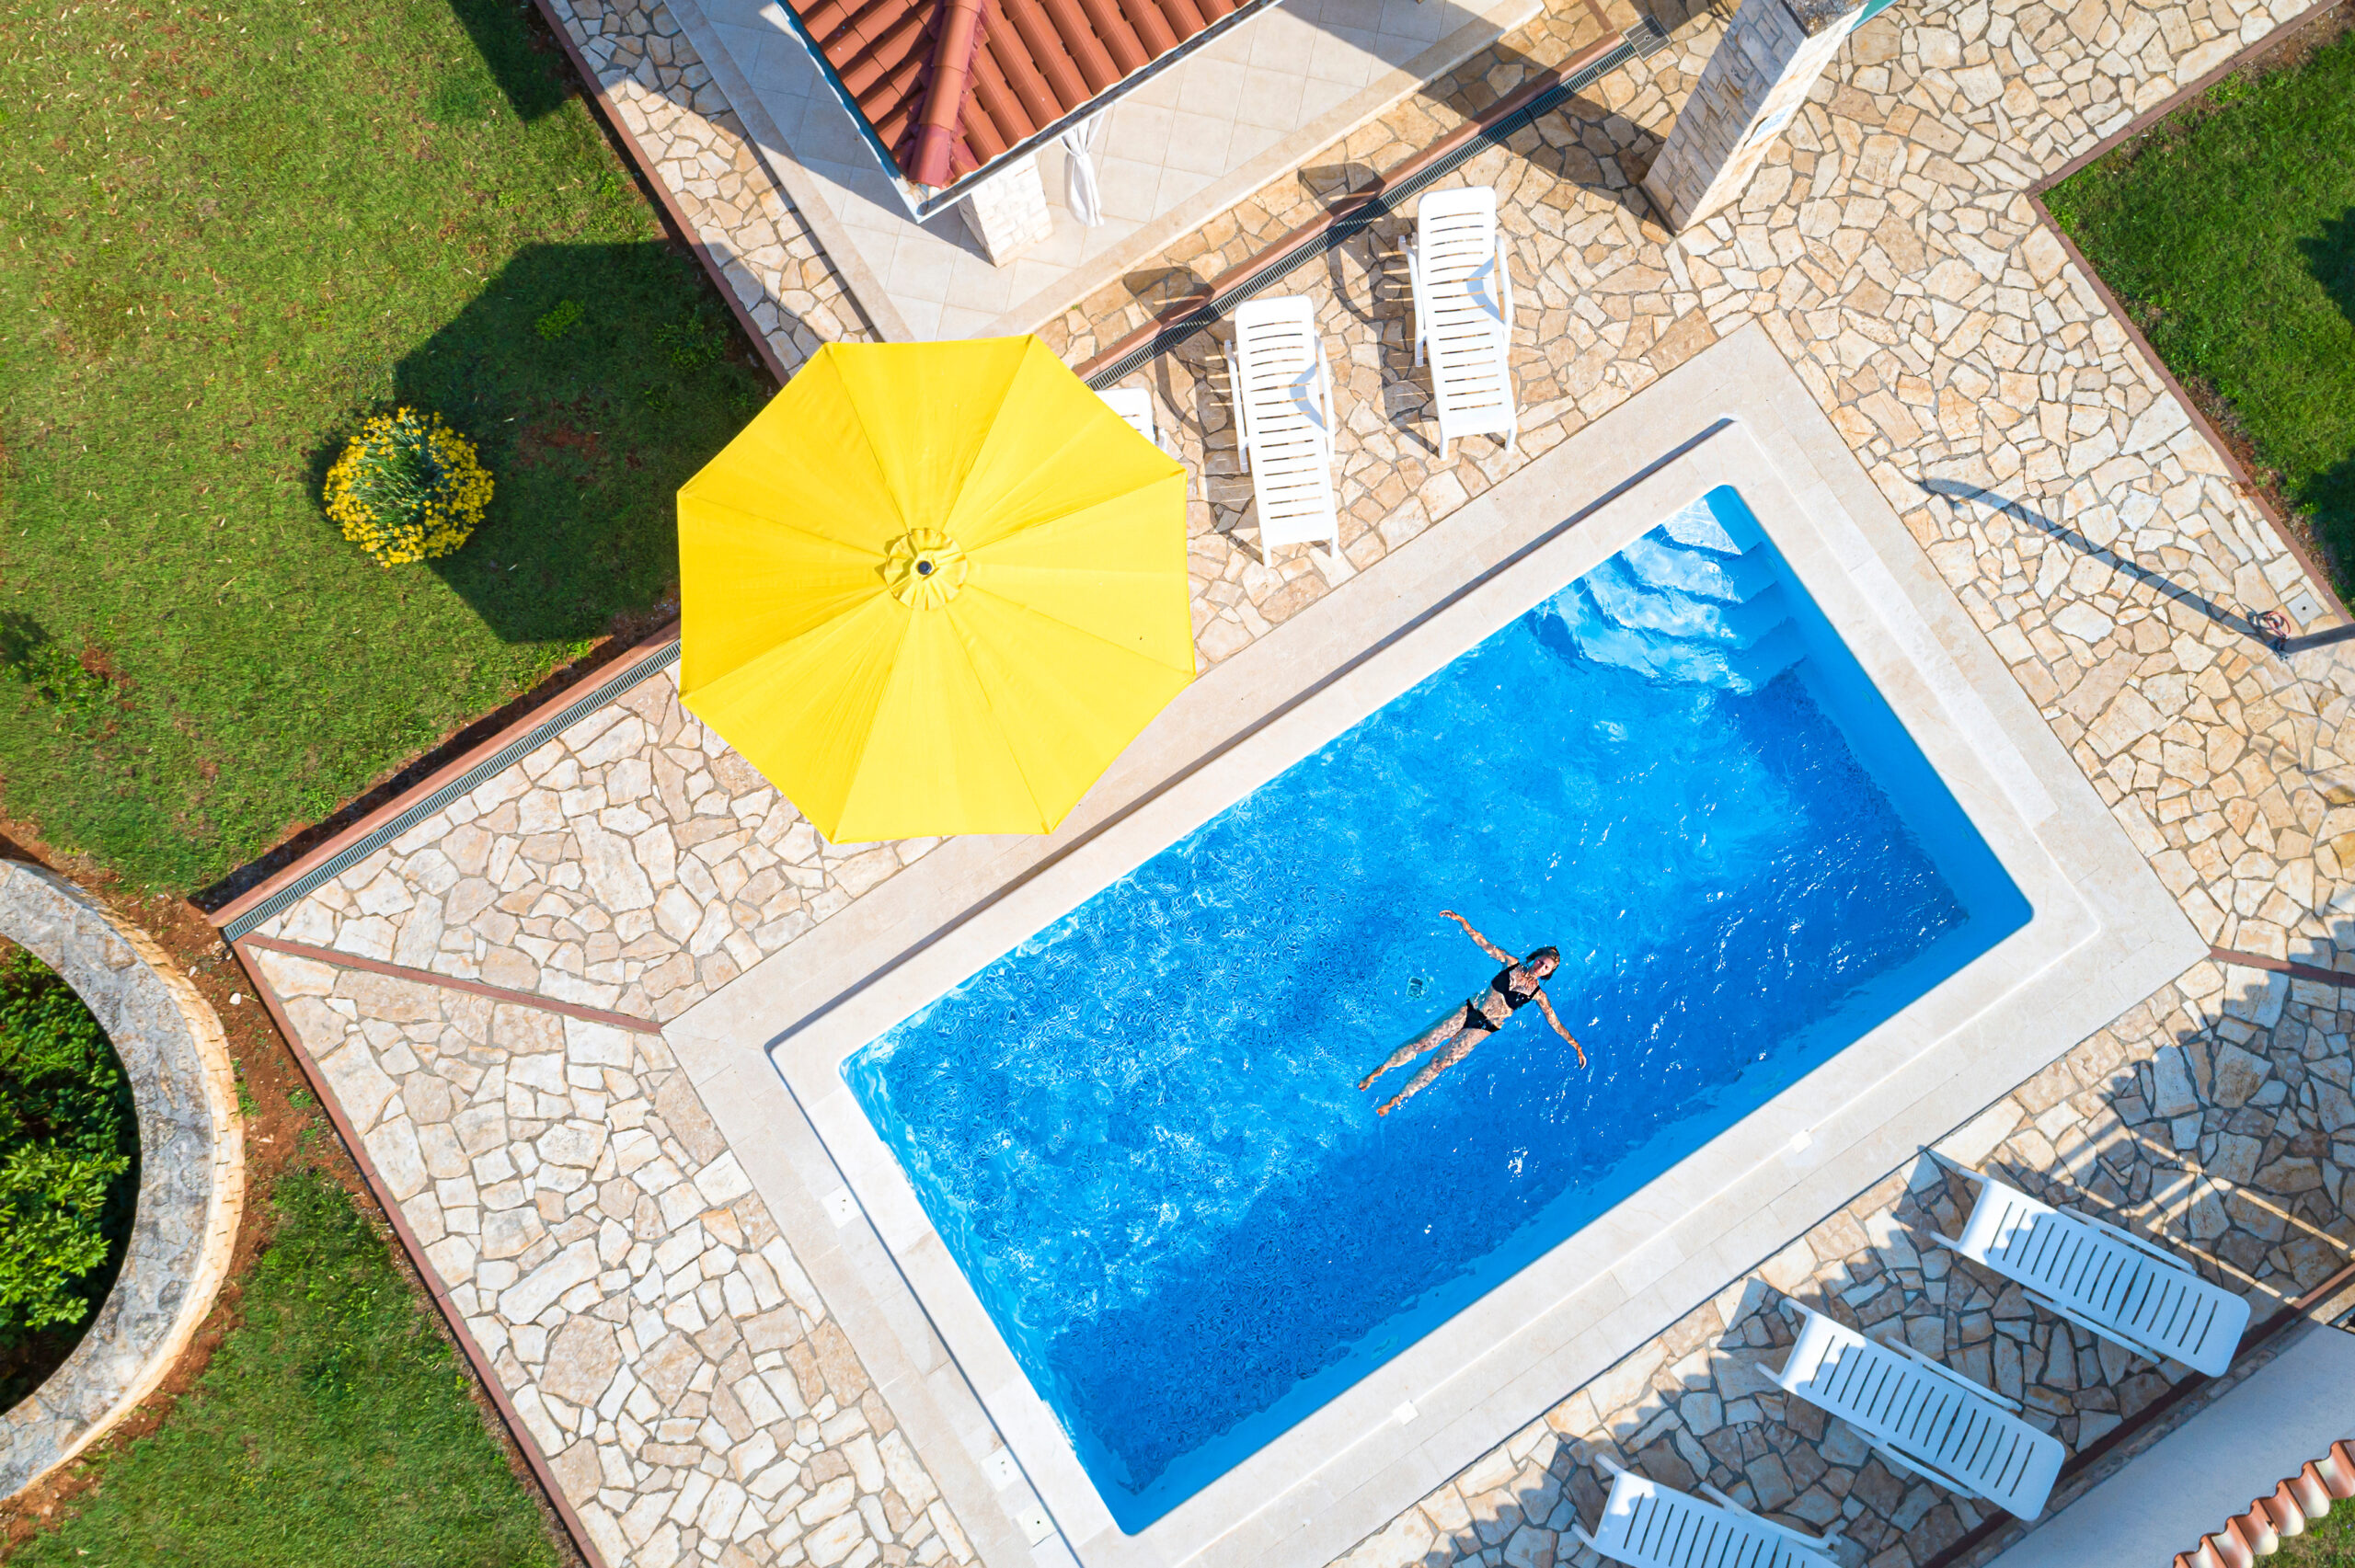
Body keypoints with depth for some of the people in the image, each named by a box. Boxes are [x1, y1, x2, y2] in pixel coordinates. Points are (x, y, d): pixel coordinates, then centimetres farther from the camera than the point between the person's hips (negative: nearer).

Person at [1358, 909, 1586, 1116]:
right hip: (1470, 1010, 2)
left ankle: (1397, 1099, 4)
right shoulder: (1511, 964, 2)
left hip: (1483, 1028, -2)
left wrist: (1576, 1046, -6)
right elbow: (1483, 943, 1)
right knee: (1420, 1044, -7)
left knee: (1439, 1064, -9)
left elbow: (1555, 1023, 0)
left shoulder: (1537, 994, -3)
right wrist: (1462, 921, -8)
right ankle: (1378, 1071, 9)